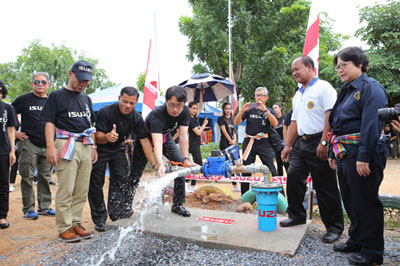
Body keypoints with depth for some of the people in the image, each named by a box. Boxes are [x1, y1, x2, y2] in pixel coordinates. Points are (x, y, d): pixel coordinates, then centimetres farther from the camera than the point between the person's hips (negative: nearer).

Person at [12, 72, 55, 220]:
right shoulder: (24, 99, 0)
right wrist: (14, 132, -4)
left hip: (48, 145, 4)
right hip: (29, 144, -3)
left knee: (45, 177, 9)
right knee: (28, 177, 2)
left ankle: (44, 206, 19)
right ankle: (28, 209, 12)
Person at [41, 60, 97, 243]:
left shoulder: (86, 99, 21)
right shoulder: (57, 96, 4)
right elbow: (49, 123, -3)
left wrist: (93, 147, 17)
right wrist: (51, 147, -13)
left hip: (86, 147, 6)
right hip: (67, 145, -5)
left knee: (82, 191, 7)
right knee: (65, 190, -5)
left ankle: (75, 223, 17)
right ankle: (64, 228, 5)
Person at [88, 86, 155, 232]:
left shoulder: (137, 118, -13)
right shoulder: (105, 112, -25)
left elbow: (145, 141, -14)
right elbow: (98, 137, -26)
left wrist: (154, 164, -19)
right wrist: (107, 137, -51)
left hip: (117, 149, 3)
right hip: (100, 150, -3)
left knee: (122, 181, -8)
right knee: (96, 185, -1)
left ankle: (118, 215, -2)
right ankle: (99, 220, 12)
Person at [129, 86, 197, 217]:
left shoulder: (184, 111, -23)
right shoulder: (156, 114, -38)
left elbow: (183, 136, -24)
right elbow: (157, 142, -49)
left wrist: (186, 159, -32)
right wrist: (160, 164, -62)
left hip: (165, 137, 4)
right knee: (135, 172, -9)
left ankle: (177, 204, 1)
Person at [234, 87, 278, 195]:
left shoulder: (270, 111, 8)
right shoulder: (249, 111, 11)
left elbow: (275, 124, -12)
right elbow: (236, 122, 3)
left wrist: (265, 110, -23)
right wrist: (242, 111, -14)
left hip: (264, 143, -2)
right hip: (249, 142, 2)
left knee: (271, 170, -10)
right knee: (246, 170, 5)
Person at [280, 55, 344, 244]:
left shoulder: (323, 87, -6)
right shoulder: (298, 95, 19)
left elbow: (331, 115, -16)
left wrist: (324, 142, -22)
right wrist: (288, 146, 17)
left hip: (318, 143, -8)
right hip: (300, 142, 8)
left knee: (325, 187, -1)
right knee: (293, 179, 7)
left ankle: (334, 227, 14)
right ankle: (297, 216, 25)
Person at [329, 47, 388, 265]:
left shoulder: (370, 87, -10)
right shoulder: (347, 90, 18)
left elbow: (372, 124, -19)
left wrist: (363, 157, -24)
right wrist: (334, 153, 17)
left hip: (362, 156, -9)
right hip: (345, 155, 9)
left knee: (365, 202, 0)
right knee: (350, 200, 16)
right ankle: (356, 240, 32)